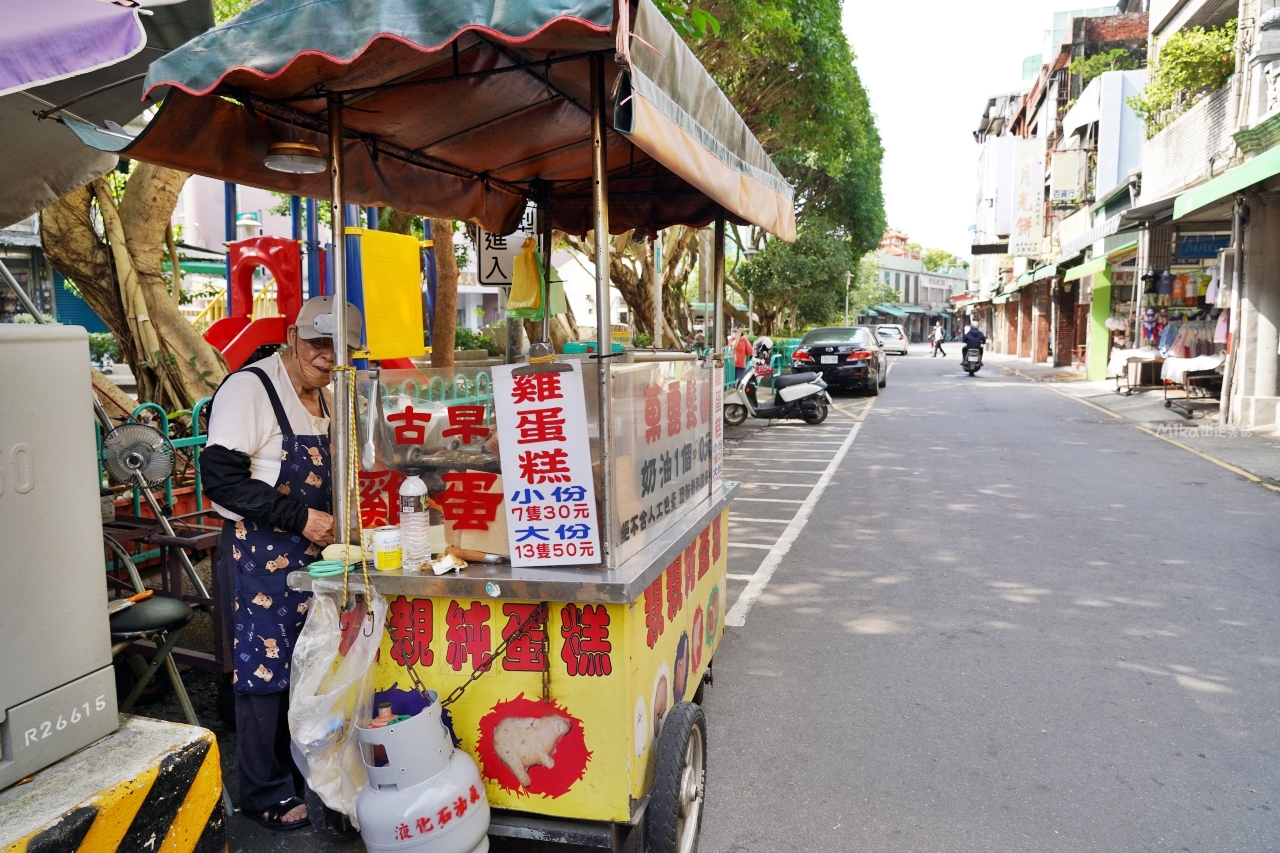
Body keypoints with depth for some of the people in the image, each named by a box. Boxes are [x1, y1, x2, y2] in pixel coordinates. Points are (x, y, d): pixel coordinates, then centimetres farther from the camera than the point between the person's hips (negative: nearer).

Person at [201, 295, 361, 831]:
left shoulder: (326, 399, 10)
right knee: (264, 668, 2)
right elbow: (222, 476, -22)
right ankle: (263, 794, 19)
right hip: (259, 552, -7)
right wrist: (300, 518, -22)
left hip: (311, 551, 8)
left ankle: (302, 767, 34)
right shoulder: (248, 389, -15)